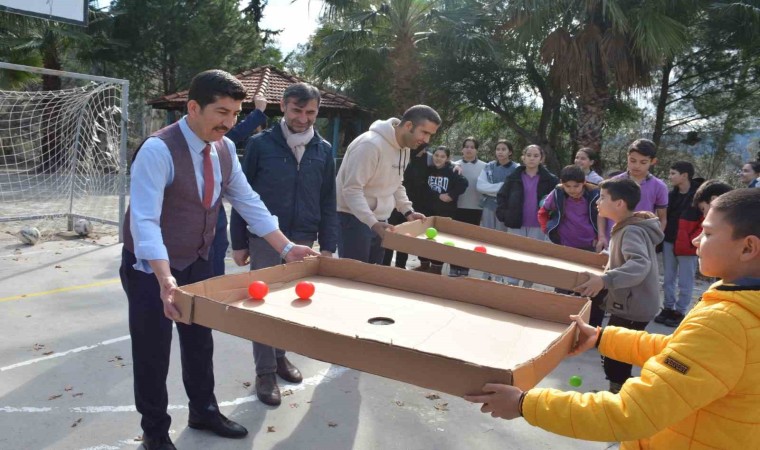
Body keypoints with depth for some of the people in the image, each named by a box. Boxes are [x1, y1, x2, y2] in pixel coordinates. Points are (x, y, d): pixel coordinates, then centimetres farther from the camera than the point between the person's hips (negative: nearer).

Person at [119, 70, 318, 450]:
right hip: (150, 268, -6)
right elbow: (144, 220, -35)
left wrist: (286, 248, -3)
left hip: (196, 262, 7)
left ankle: (203, 412, 41)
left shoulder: (225, 148, -5)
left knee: (200, 342, 20)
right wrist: (165, 279, -46)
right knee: (153, 352, 8)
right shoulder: (158, 150, -27)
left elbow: (248, 202, 1)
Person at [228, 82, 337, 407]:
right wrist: (239, 243, -3)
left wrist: (327, 246, 3)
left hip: (303, 240, 3)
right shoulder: (260, 144, -6)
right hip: (265, 239, -3)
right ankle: (265, 372, 15)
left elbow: (328, 203, 7)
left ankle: (279, 356, 34)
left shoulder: (323, 151, 3)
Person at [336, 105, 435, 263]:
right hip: (354, 219, -8)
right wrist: (372, 222, -35)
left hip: (380, 220, 9)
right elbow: (352, 189, -25)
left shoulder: (405, 148, 7)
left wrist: (408, 210, 7)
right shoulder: (371, 144, -22)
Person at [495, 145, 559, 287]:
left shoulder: (549, 179, 0)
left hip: (537, 226, 0)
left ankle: (526, 288, 19)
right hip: (516, 224, 1)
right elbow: (501, 196, 6)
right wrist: (503, 214, -3)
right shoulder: (514, 177, 3)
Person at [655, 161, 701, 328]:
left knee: (685, 282, 5)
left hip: (687, 245, -6)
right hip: (669, 243, 6)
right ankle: (668, 308, 25)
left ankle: (680, 312, 16)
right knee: (668, 279, 14)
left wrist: (693, 240, -16)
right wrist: (662, 236, 7)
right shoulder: (671, 195, 8)